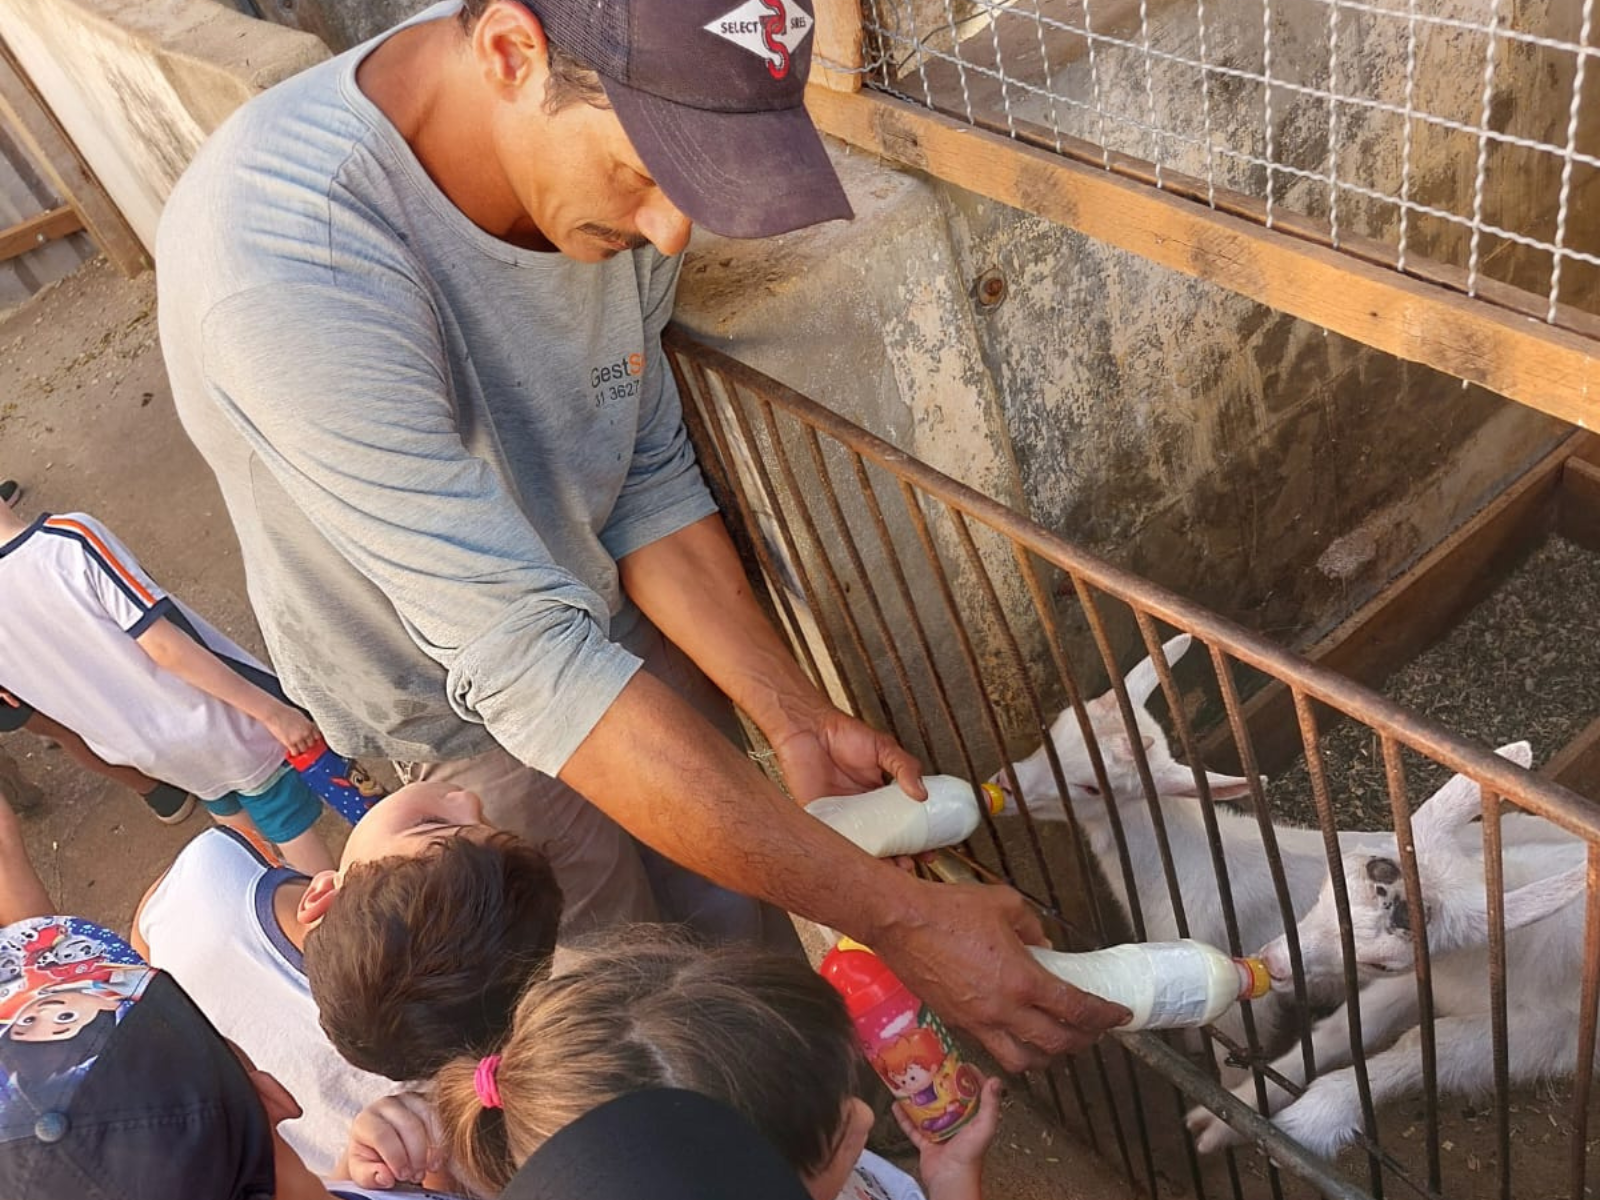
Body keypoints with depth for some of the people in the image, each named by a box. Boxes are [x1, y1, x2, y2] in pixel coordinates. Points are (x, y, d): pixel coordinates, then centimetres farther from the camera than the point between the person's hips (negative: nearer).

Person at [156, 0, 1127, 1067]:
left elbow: (649, 486, -5)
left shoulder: (599, 151, -16)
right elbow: (527, 661, -40)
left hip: (616, 618, 5)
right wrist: (893, 915, -37)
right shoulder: (283, 258, -38)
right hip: (462, 713, -5)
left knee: (749, 937, 18)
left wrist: (796, 720, -14)